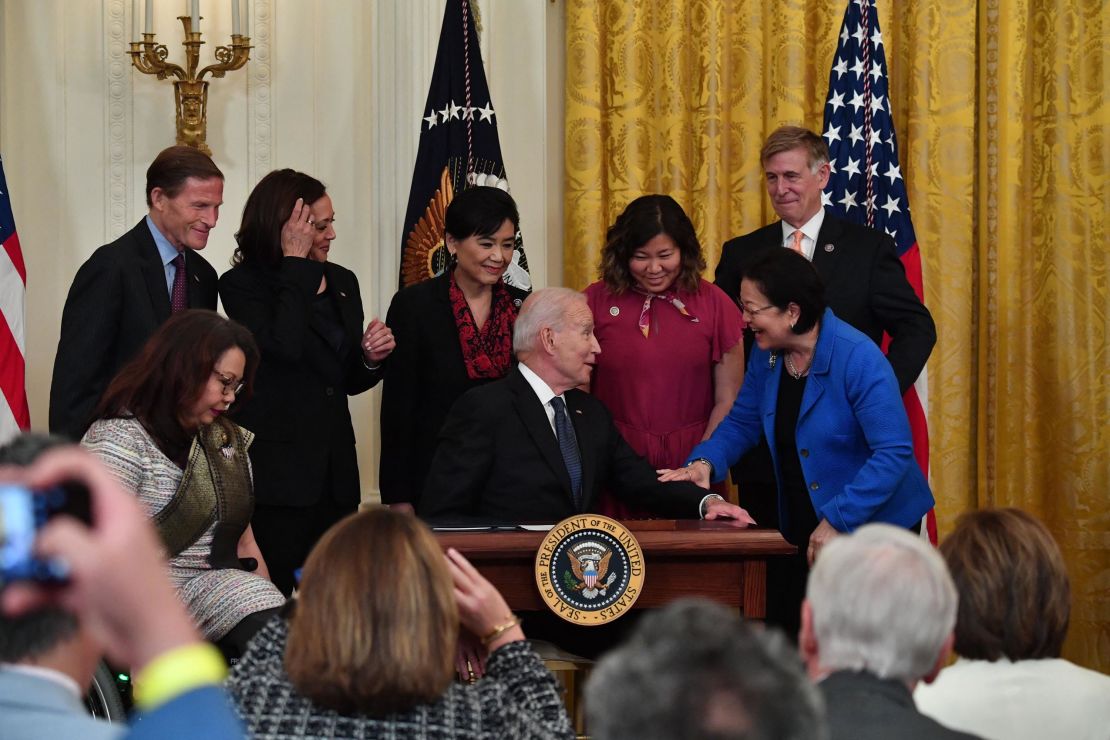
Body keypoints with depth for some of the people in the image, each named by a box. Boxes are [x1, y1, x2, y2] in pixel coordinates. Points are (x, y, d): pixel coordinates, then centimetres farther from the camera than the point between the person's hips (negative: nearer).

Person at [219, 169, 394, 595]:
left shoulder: (342, 282, 15)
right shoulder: (242, 285, -4)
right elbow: (285, 345, -23)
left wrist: (371, 358, -1)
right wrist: (296, 263, -14)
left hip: (335, 474, 6)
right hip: (276, 476, -6)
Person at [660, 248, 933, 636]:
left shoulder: (859, 359, -21)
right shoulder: (766, 354, 1)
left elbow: (894, 452, -24)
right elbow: (742, 422, 14)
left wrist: (838, 521, -25)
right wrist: (705, 462, -7)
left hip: (871, 526, -6)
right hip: (802, 530, 7)